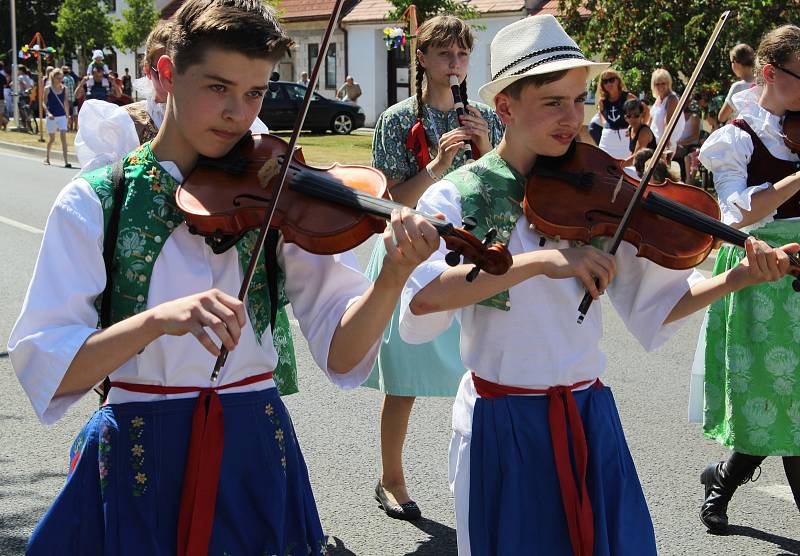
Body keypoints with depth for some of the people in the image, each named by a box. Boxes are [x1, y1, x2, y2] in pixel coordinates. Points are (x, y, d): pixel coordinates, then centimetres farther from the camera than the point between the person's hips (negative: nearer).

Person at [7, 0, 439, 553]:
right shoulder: (94, 203, -7)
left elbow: (341, 350, -8)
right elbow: (44, 369, -16)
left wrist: (395, 274, -26)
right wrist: (157, 319, -32)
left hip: (256, 453, 2)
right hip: (140, 459, -2)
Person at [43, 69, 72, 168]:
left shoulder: (64, 88, 4)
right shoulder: (48, 89, -4)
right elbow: (45, 103, -3)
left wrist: (67, 115, 12)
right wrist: (48, 113, -17)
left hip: (62, 116, 1)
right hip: (51, 117, -1)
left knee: (63, 136, -13)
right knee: (52, 139, 6)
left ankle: (66, 161, -18)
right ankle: (47, 158, 30)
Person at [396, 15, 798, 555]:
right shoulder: (458, 197, -9)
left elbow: (656, 301, -3)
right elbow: (419, 301, -27)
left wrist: (739, 277, -19)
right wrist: (538, 260, -36)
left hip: (591, 415, 3)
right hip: (503, 425, -3)